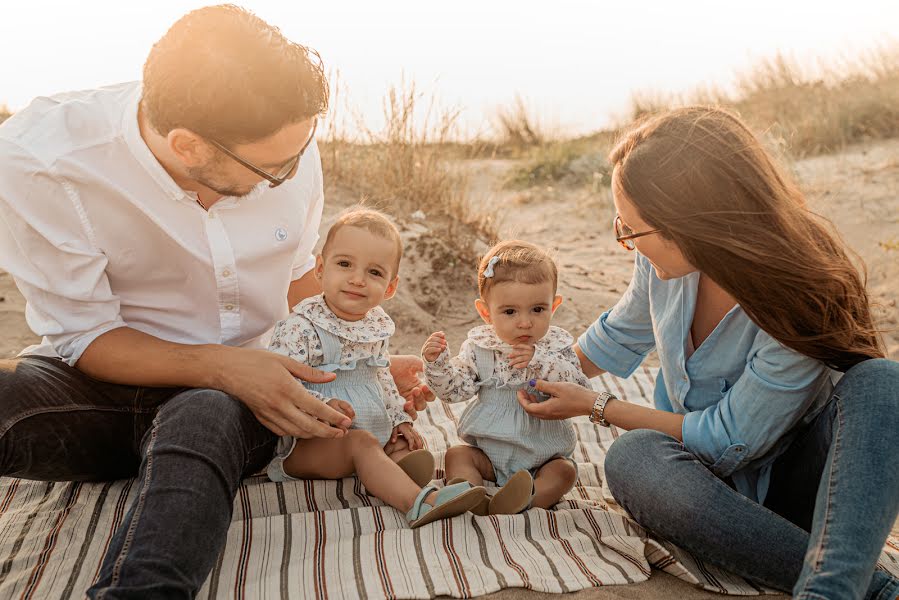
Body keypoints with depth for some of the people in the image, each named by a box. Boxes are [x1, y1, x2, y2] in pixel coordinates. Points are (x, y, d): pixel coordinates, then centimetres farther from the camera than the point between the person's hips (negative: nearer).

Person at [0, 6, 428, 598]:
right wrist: (221, 366, -27)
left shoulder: (292, 148, -11)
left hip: (236, 392, 2)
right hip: (104, 380, -1)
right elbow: (85, 337, -14)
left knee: (203, 421, -36)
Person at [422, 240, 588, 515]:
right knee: (457, 455, -18)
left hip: (543, 455, -1)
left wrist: (539, 360, -30)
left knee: (565, 471, -25)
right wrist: (437, 362, -27)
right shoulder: (479, 347, -5)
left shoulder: (556, 346, -8)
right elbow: (455, 389, -8)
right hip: (489, 452, 1)